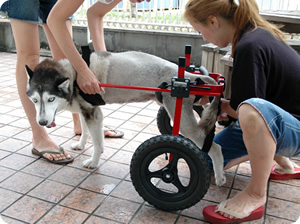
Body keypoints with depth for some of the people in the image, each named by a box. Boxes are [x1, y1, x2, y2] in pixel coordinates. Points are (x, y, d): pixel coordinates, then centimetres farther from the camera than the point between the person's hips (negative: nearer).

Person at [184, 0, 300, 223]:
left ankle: (256, 195, -20)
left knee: (252, 110, -42)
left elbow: (247, 108, -22)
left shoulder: (249, 47, -26)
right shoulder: (258, 33, 3)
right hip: (277, 121, 9)